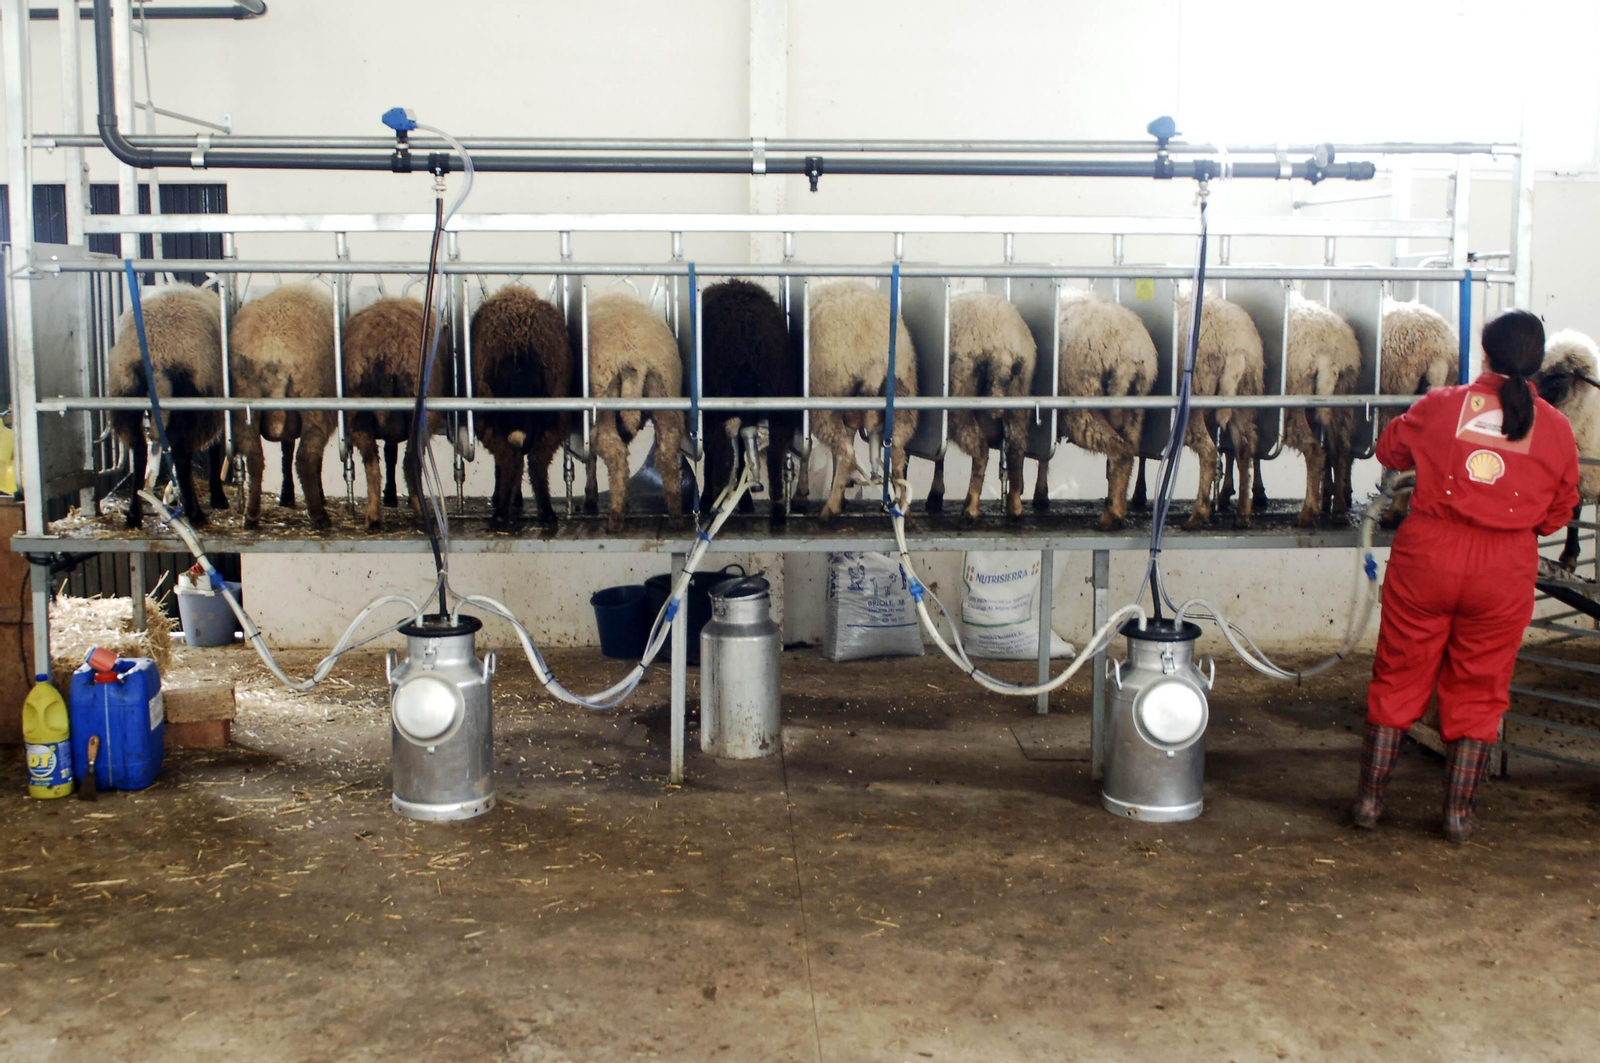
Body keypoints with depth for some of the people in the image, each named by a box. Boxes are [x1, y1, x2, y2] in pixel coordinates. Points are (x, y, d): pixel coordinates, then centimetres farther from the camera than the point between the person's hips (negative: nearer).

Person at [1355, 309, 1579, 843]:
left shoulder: (1441, 405, -5)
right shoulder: (1556, 428, -2)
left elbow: (1389, 449, 12)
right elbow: (1558, 513, 8)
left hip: (1426, 558, 0)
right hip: (1504, 575, 1)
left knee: (1399, 677, 12)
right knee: (1479, 689, 13)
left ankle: (1370, 798, 18)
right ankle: (1459, 812, 19)